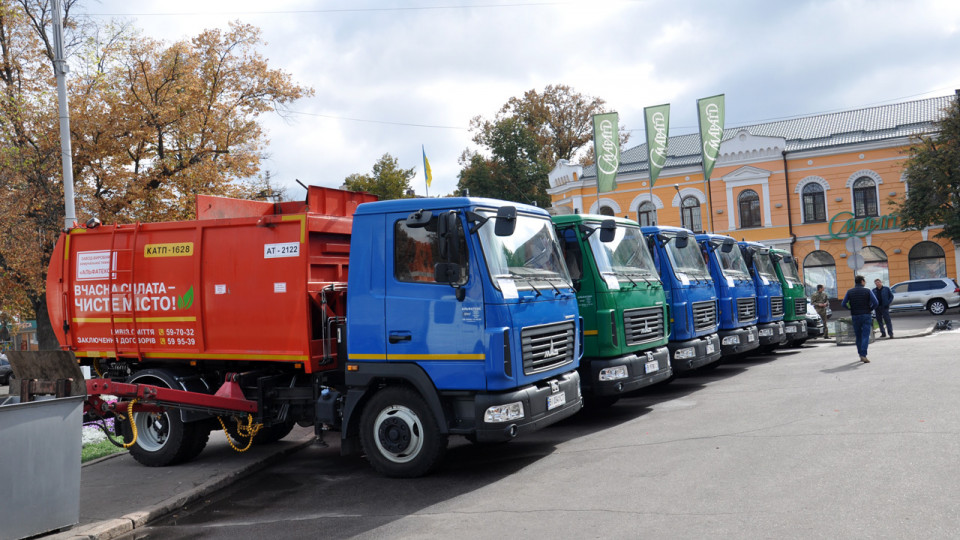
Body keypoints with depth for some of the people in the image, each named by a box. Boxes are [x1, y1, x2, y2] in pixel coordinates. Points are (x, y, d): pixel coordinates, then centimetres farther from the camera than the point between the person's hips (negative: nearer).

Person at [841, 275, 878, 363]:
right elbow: (875, 303, -11)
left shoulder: (850, 292, 2)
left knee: (858, 336, 13)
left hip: (855, 316, 2)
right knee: (865, 336, -4)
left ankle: (861, 355, 18)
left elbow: (843, 304, -4)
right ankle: (863, 355, -15)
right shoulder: (868, 291, -3)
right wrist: (870, 309, 6)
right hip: (866, 316, -2)